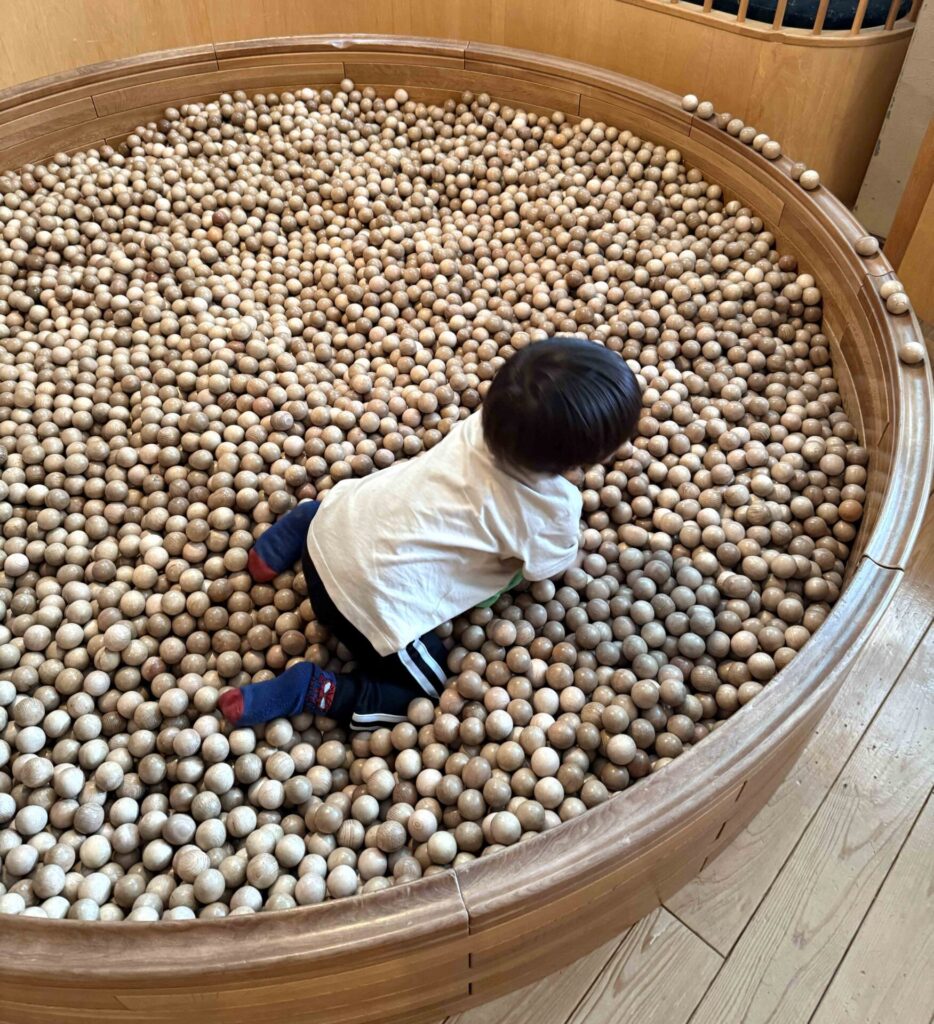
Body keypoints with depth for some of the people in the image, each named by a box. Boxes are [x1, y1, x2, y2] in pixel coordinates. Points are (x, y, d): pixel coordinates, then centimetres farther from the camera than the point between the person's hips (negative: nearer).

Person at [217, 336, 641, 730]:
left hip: (338, 525, 7)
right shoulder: (553, 510, -16)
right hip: (372, 600, -7)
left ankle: (304, 523, 22)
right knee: (430, 695, 13)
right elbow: (550, 565, 6)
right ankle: (310, 692, 0)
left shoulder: (488, 418, -5)